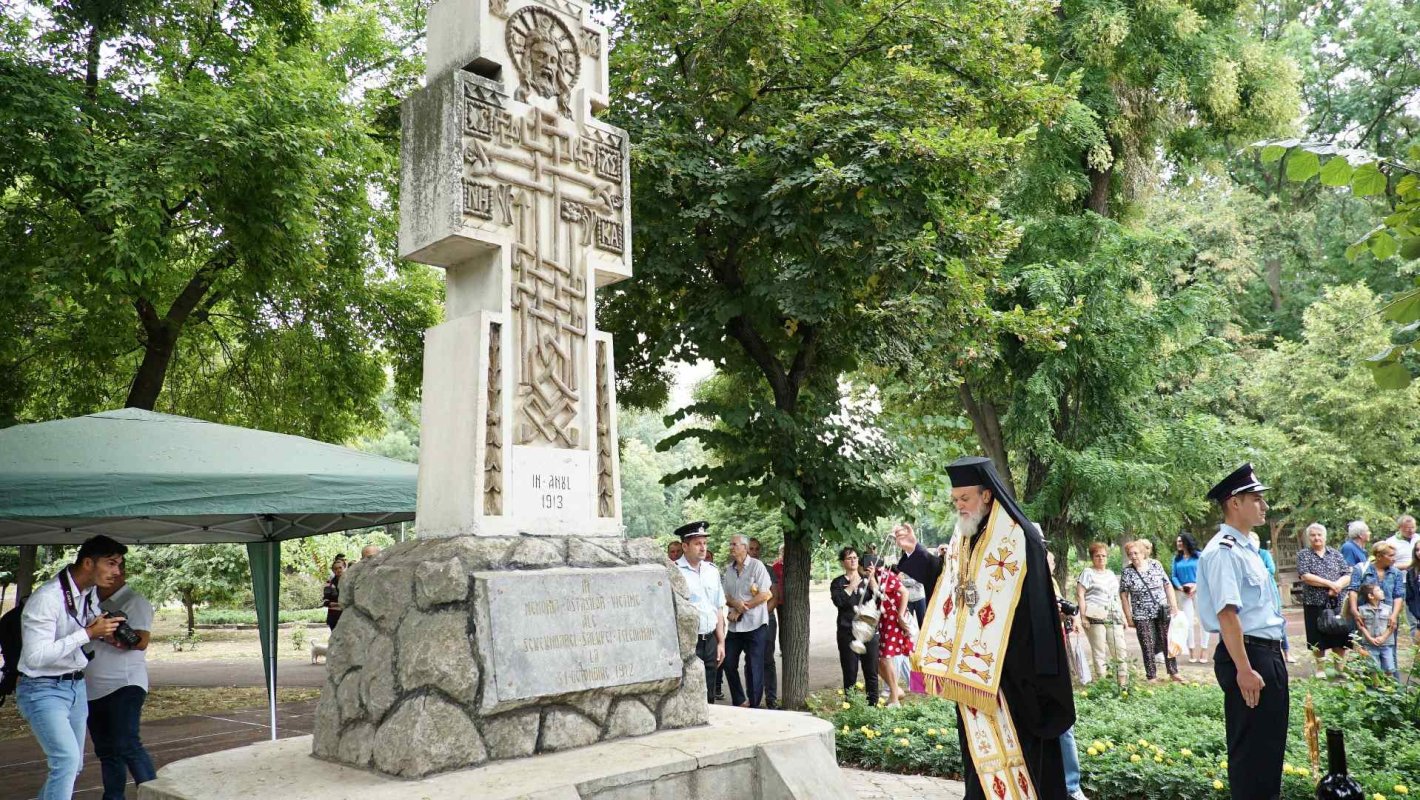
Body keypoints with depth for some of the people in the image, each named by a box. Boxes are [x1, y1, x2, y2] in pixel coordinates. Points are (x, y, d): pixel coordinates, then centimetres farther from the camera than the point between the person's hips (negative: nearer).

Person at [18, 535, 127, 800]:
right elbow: (35, 657, -26)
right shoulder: (47, 598, -23)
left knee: (72, 764, 14)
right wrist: (88, 633, -28)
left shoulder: (91, 594, 2)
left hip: (76, 687, 8)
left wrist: (102, 631, -6)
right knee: (67, 759, -20)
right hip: (43, 689, -8)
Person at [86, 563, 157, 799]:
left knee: (127, 746, -13)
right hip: (94, 690, 8)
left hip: (124, 686, -8)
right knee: (106, 751, 13)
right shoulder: (94, 604, 16)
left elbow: (140, 641, -19)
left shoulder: (135, 602, -7)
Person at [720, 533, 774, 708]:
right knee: (729, 664, 8)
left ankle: (753, 706, 11)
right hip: (734, 626, 6)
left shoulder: (757, 565, -8)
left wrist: (741, 608, -13)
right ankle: (739, 702, 24)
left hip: (754, 625, -6)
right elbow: (725, 597, 11)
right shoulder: (728, 569, 9)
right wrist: (735, 603, -13)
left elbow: (766, 595, -13)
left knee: (754, 667, 0)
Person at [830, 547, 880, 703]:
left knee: (871, 671, 2)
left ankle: (873, 703, 11)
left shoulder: (866, 580, 14)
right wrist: (852, 585, -8)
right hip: (847, 633, -2)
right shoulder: (838, 583, 7)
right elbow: (838, 601, -11)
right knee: (850, 672, 0)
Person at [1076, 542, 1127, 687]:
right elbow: (1080, 595, -6)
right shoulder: (1087, 573, 2)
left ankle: (1122, 682, 7)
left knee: (1120, 650, 2)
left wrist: (1123, 616, 20)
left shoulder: (1111, 574, 22)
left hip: (1114, 617, 6)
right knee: (1099, 652, -4)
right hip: (1095, 618, -6)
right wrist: (1083, 617, -13)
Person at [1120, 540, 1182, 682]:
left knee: (1168, 643, 8)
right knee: (1148, 647, 1)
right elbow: (1123, 596, -3)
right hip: (1142, 617, -2)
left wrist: (1174, 607, 1)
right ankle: (1152, 677, 11)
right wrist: (1129, 618, -5)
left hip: (1163, 612, 2)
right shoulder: (1126, 572, -5)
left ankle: (1173, 673, 21)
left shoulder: (1156, 565, 0)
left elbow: (1168, 586, 5)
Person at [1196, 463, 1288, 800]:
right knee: (1250, 747, 0)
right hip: (1247, 657, -10)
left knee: (1271, 741, 21)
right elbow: (1227, 614, -24)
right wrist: (1244, 670, -26)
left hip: (1269, 654, 10)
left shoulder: (1246, 548, 14)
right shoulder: (1223, 552, -18)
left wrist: (1271, 660, 22)